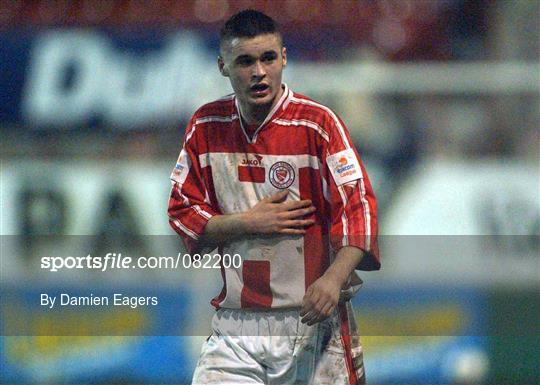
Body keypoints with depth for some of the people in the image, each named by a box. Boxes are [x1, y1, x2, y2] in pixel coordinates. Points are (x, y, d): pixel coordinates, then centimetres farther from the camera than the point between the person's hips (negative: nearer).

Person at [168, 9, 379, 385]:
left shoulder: (317, 122, -5)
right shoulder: (206, 125, 6)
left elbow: (358, 206, -11)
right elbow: (182, 213, 10)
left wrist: (333, 279, -27)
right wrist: (248, 223, -8)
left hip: (313, 317, -2)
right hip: (235, 325, 2)